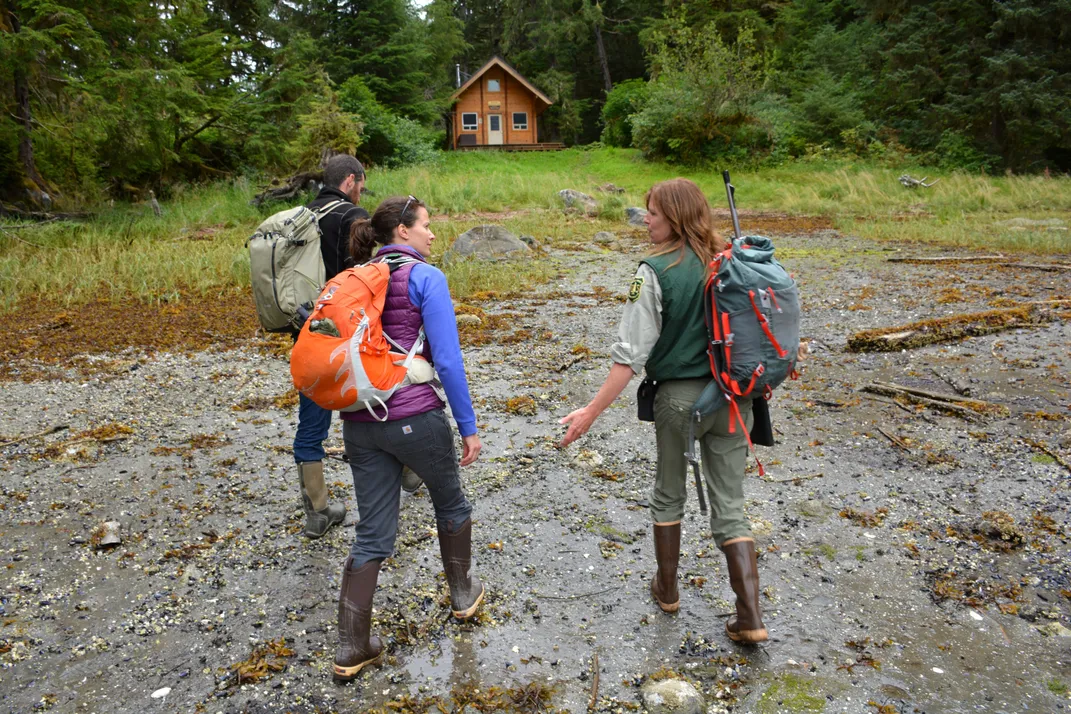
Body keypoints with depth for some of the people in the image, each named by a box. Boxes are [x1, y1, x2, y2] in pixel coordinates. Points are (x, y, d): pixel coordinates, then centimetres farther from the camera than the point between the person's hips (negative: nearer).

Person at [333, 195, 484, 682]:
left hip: (359, 421, 6)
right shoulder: (426, 278, -8)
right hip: (415, 418, -5)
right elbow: (448, 360, -14)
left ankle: (351, 648, 17)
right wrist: (468, 426, -8)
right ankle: (463, 594, 41)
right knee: (450, 502, 22)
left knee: (373, 534, 13)